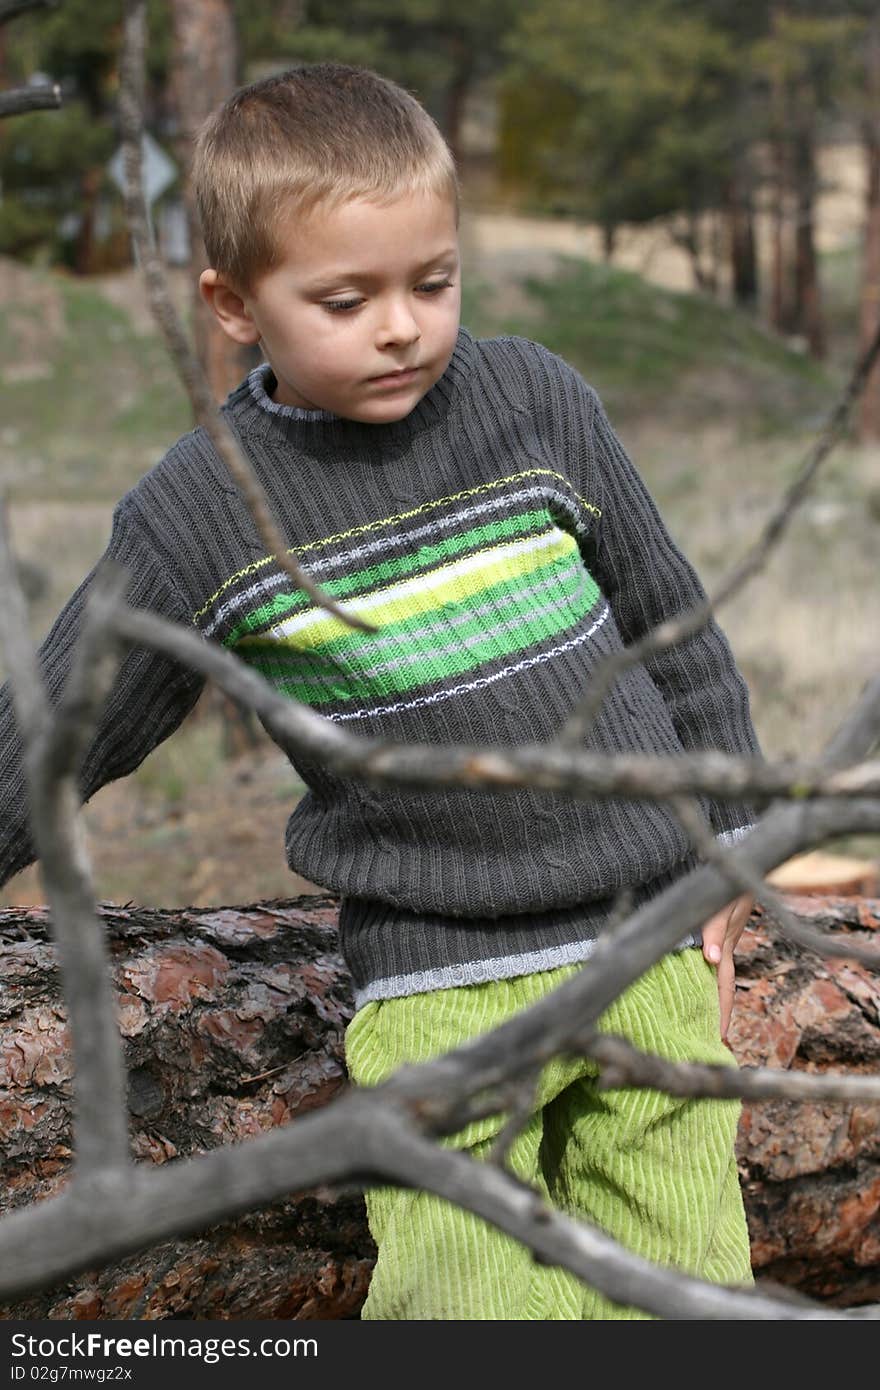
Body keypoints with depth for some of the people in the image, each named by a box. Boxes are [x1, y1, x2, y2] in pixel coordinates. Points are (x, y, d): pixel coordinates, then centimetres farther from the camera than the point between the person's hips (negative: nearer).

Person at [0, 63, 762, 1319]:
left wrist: (724, 846, 15)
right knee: (469, 1304, -14)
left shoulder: (534, 401, 1)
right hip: (440, 984, -2)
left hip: (651, 934, 3)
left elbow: (668, 622, 12)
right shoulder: (198, 521, -5)